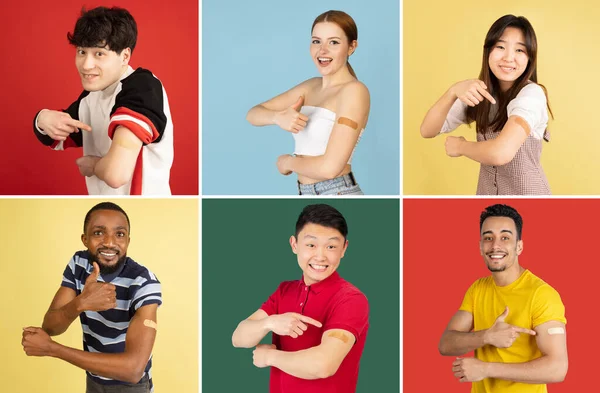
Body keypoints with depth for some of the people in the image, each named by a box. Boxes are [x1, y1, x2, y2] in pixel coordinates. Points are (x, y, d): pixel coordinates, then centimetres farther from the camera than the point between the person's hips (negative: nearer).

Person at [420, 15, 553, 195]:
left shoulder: (532, 94, -21)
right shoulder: (480, 93, -2)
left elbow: (501, 153, -36)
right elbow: (427, 130, -9)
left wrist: (460, 146, -17)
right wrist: (453, 91, -25)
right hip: (487, 190, 5)